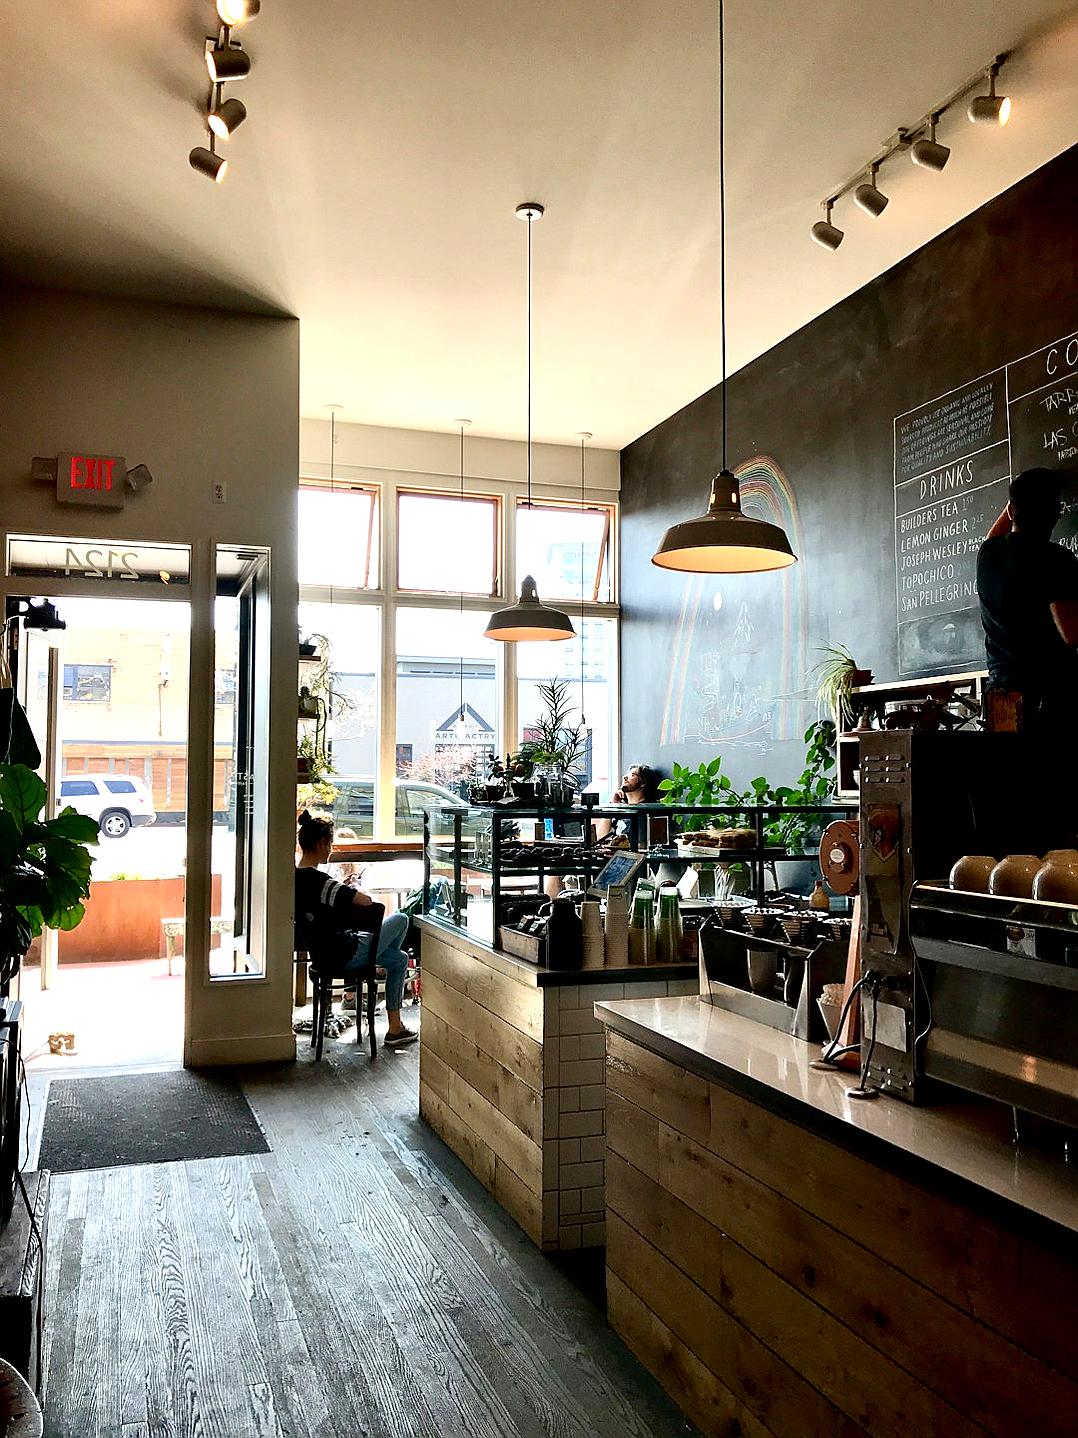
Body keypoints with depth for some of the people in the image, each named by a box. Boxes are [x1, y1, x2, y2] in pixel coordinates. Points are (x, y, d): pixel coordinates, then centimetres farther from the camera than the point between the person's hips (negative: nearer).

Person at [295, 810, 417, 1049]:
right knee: (400, 919, 11)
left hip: (323, 953, 10)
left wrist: (344, 890, 8)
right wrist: (355, 891, -11)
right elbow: (366, 901, -33)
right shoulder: (317, 880, -27)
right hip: (344, 956, -10)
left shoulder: (294, 877, 0)